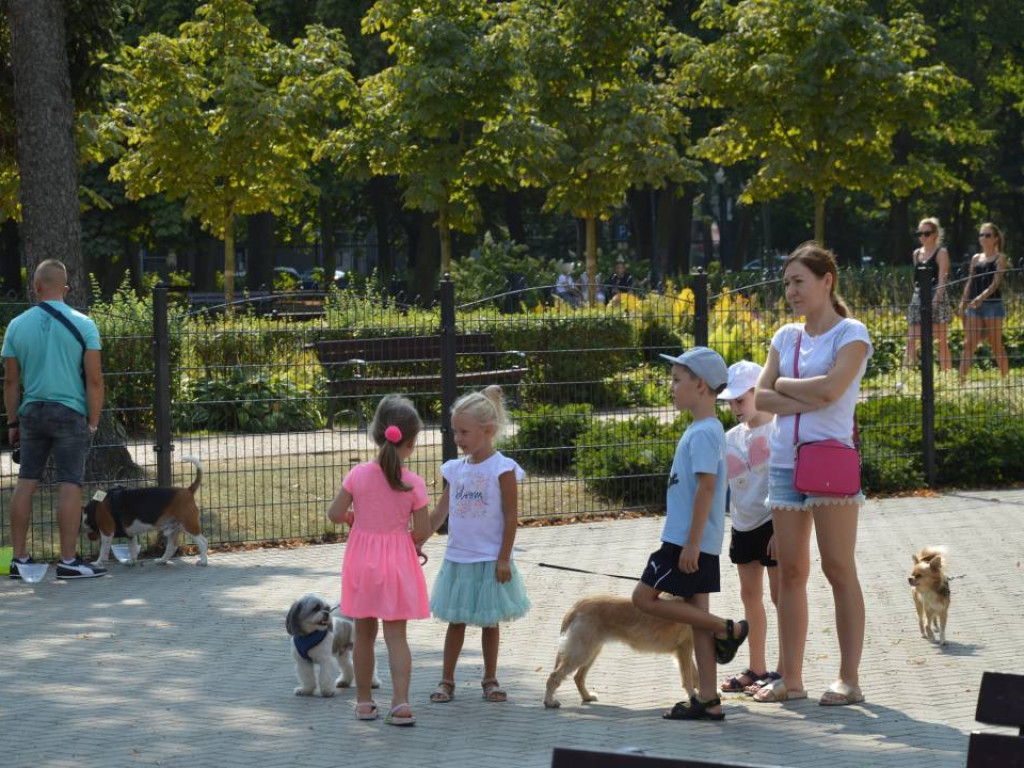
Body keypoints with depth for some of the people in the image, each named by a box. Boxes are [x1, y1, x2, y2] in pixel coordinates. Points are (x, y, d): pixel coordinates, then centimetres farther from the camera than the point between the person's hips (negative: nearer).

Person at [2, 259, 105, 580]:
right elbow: (94, 379, -7)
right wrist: (93, 422, -1)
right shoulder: (82, 325, -4)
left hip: (32, 411, 3)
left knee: (26, 482, 8)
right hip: (70, 413, -3)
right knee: (70, 485, -3)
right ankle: (68, 561, -4)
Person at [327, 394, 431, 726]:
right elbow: (422, 531, -9)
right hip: (398, 561, -1)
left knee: (364, 633, 14)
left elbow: (335, 513, -6)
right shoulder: (414, 484, -12)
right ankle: (401, 701, -9)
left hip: (363, 561, 1)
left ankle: (364, 701, 21)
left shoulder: (358, 475, -9)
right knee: (396, 635, 2)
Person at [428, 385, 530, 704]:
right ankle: (446, 680, 14)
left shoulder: (502, 468, -11)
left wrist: (504, 559, -13)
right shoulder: (455, 469, 4)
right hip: (457, 558, 4)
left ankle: (490, 679, 20)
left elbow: (510, 517, -10)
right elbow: (440, 512, 10)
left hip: (490, 560, -4)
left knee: (490, 620, 8)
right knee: (456, 620, 9)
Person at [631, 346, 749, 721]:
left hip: (688, 541, -10)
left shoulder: (703, 433, -16)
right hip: (697, 544, 10)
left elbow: (706, 487, -22)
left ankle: (726, 629, -4)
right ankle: (707, 700, 8)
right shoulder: (705, 430, 16)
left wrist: (691, 543, -23)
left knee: (645, 596, -5)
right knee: (695, 611, 8)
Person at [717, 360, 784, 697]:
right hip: (744, 525, 8)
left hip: (773, 523, -8)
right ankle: (756, 668, 22)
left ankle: (784, 670, 1)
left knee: (780, 595, -3)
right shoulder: (731, 438, 10)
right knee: (750, 596, 13)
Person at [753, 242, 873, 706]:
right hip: (784, 460, 6)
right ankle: (791, 679, 9)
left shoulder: (850, 334, -2)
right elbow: (760, 397, 6)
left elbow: (830, 388, -18)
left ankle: (849, 679, -3)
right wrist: (805, 401, -10)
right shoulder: (786, 337, 15)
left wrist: (784, 384, -2)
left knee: (838, 568, -5)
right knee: (789, 572, 5)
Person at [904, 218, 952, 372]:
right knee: (911, 341, -2)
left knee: (942, 342, -2)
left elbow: (942, 279, -12)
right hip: (918, 298, 6)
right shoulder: (917, 254, 15)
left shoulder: (941, 253, -3)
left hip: (936, 298, -6)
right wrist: (917, 295, 13)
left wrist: (935, 300, -21)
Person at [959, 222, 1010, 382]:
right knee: (968, 344, -3)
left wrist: (982, 297, -28)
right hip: (974, 306, 5)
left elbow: (996, 282, -14)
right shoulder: (976, 258, 15)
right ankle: (962, 379, -6)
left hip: (992, 304, -5)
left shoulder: (1000, 258, -2)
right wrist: (963, 304, 10)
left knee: (996, 345, 0)